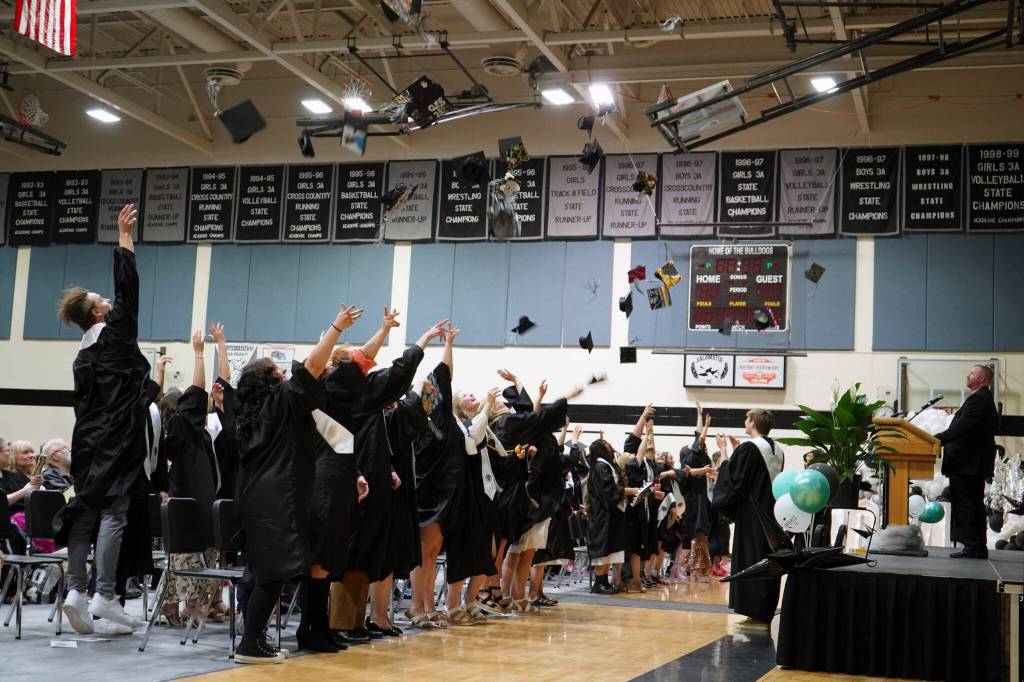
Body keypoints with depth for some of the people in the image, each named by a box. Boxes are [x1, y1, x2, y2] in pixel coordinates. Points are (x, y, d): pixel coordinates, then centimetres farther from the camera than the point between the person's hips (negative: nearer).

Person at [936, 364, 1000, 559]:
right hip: (976, 463, 11)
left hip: (967, 463, -11)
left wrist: (939, 439, -27)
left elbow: (963, 426, -24)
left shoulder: (978, 399, -13)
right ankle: (978, 548, 17)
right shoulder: (986, 400, 19)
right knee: (975, 505, 13)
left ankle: (972, 547, -9)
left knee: (965, 504, -9)